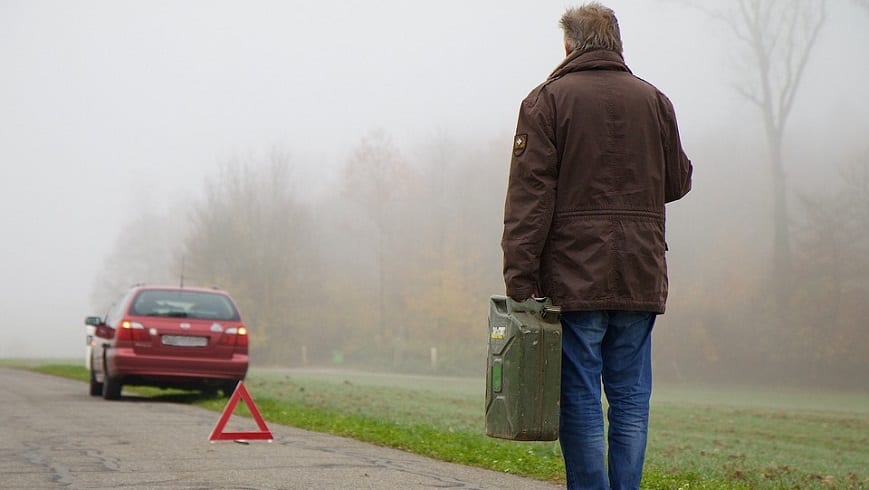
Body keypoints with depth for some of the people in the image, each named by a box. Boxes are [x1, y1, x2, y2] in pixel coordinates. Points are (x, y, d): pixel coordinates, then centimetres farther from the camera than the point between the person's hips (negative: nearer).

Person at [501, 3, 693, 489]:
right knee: (630, 398, 9)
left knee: (580, 398, 1)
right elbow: (678, 182, 15)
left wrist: (520, 277, -9)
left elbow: (530, 194, -9)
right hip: (640, 279, 3)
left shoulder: (548, 100, -2)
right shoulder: (654, 100, 8)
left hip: (574, 276, -3)